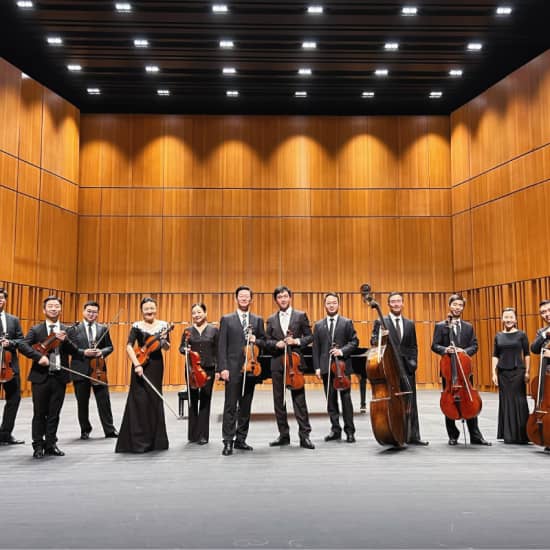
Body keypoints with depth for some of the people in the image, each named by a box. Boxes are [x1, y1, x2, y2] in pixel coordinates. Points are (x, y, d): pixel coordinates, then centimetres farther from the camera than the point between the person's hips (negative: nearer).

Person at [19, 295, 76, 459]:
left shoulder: (67, 330, 8)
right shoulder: (36, 329, 2)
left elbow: (74, 352, 0)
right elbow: (23, 345, -12)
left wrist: (65, 340, -18)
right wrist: (39, 356, -25)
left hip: (59, 377, 2)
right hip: (40, 377, -2)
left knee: (54, 414, 9)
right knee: (39, 413, 5)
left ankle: (50, 444, 19)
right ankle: (38, 446, 15)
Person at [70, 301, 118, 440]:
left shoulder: (103, 329, 8)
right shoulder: (74, 329, 1)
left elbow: (109, 347, 10)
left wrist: (102, 352, -11)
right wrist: (84, 352, -17)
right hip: (80, 370, -1)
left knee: (104, 401, 2)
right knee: (82, 403, 9)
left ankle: (109, 430, 11)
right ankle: (85, 430, 23)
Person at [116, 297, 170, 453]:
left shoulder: (163, 325, 5)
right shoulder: (137, 326, -2)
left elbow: (167, 348, 8)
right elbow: (129, 346, -11)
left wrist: (164, 341, -14)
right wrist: (137, 364, -21)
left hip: (156, 365, 2)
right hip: (141, 365, -2)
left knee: (154, 400, 8)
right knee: (139, 400, -3)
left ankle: (155, 440, 19)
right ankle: (137, 440, 6)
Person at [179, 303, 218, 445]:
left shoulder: (213, 330, 2)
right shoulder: (188, 331, 5)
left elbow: (217, 351, 3)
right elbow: (181, 348, 8)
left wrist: (219, 369, -2)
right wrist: (185, 349, -15)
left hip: (208, 369, -1)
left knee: (205, 401, 4)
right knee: (192, 401, 6)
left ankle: (203, 435, 11)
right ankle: (193, 434, 16)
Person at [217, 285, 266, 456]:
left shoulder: (258, 320, 11)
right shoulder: (227, 319, 4)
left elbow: (264, 343, 12)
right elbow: (222, 346, -1)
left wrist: (256, 340, -11)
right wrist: (223, 368, -10)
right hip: (233, 369, -3)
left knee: (246, 406, 9)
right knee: (230, 406, -3)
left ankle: (241, 439, 18)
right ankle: (228, 441, 2)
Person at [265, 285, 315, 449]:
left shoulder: (300, 316, 5)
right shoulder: (271, 320, 12)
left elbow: (309, 337, 3)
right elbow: (266, 341, 8)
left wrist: (296, 341, -13)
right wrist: (277, 344, -12)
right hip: (277, 363, 3)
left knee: (299, 399, -4)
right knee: (279, 400, 7)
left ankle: (304, 436, 1)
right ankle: (284, 435, 16)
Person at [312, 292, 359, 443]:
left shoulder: (347, 323, 5)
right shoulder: (318, 325, 10)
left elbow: (354, 341, 1)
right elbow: (315, 348, 7)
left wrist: (342, 351, -15)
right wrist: (317, 367, 0)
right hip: (326, 367, 2)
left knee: (346, 399, -1)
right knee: (330, 400, 6)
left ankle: (349, 431, 7)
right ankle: (335, 430, 15)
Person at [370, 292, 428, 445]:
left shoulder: (410, 324, 14)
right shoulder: (380, 322, 2)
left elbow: (413, 346, 16)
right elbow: (374, 342, -6)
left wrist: (413, 362, 2)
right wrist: (380, 338, -27)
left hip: (407, 368, 4)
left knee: (411, 403, 4)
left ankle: (413, 436, 10)